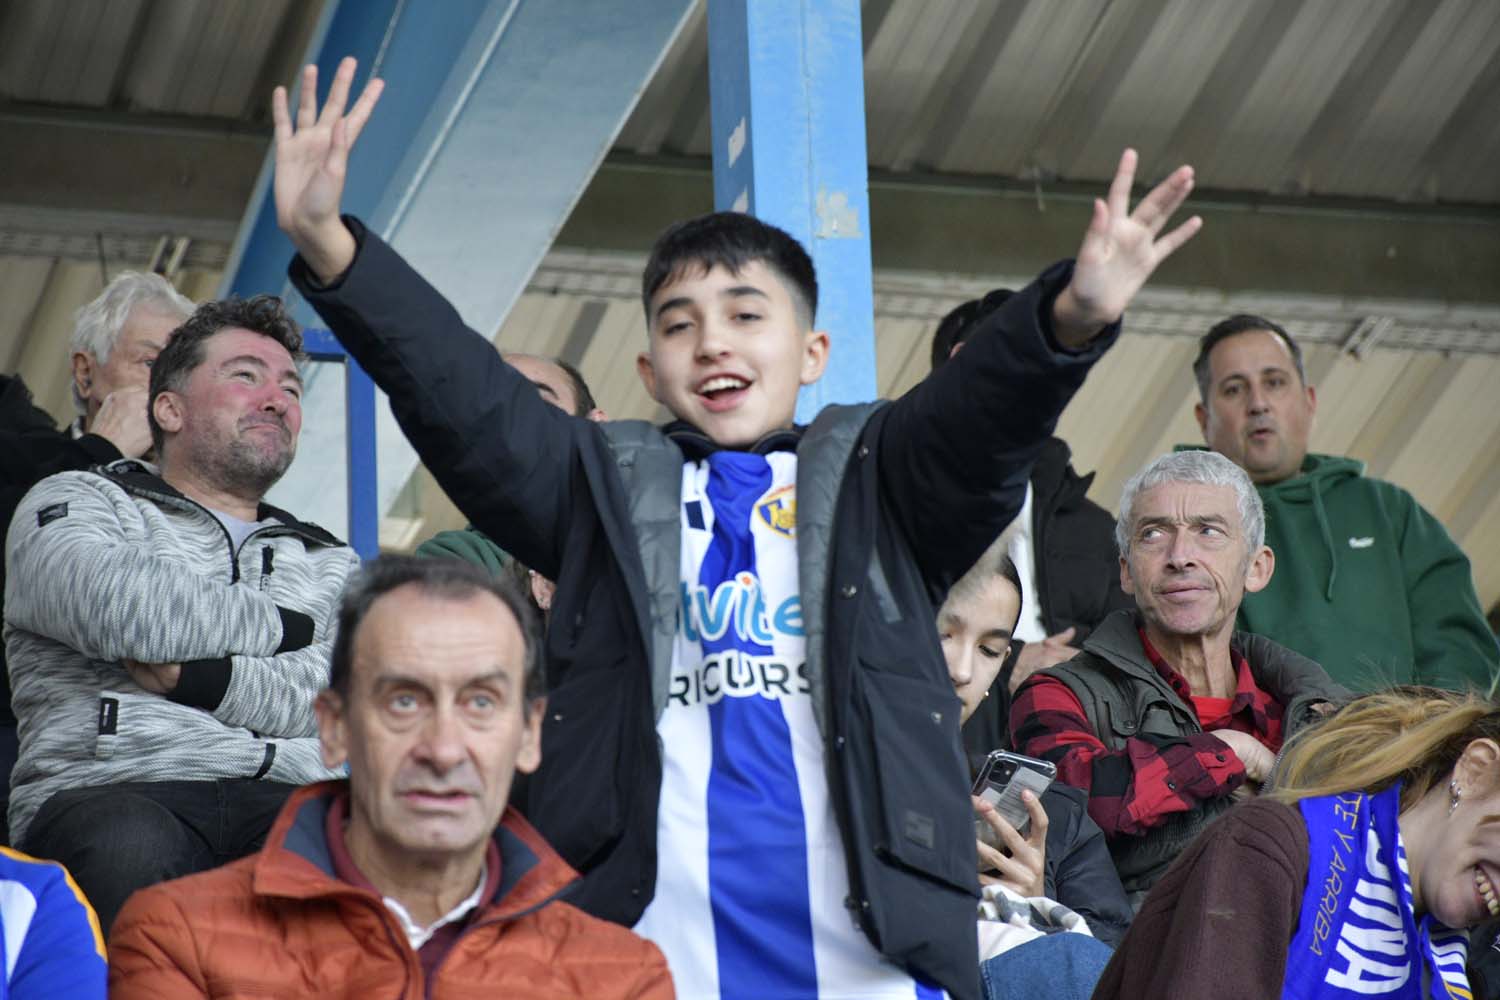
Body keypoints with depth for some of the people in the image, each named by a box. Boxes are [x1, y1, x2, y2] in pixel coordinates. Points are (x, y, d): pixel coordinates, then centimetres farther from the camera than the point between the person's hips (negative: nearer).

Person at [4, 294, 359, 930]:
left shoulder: (329, 562, 33)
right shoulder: (77, 503, 21)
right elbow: (120, 610, -5)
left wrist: (198, 677, -5)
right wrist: (279, 624, 11)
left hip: (289, 800, 3)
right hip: (111, 789, -2)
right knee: (130, 851, -42)